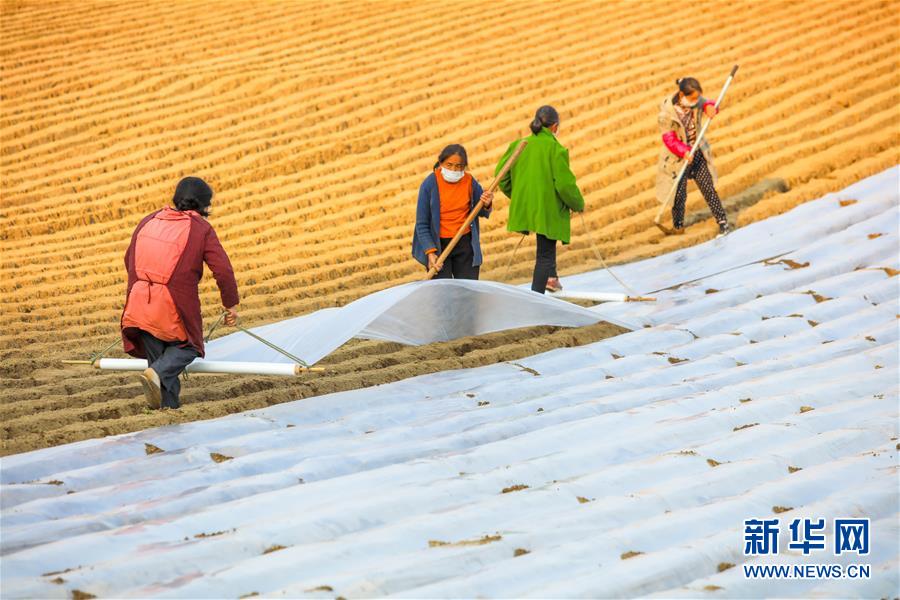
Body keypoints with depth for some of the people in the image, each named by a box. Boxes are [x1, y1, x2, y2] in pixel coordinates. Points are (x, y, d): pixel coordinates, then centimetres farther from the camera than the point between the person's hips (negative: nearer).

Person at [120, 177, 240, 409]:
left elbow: (129, 259, 22)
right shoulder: (201, 229, -2)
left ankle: (169, 405, 20)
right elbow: (223, 270, -6)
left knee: (156, 353, 20)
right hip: (175, 303, -4)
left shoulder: (149, 221, 13)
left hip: (140, 302, 4)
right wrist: (231, 305, 7)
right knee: (186, 346, 17)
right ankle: (157, 373, -12)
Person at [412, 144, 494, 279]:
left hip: (465, 244, 3)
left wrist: (486, 205, -12)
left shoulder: (470, 182, -3)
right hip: (438, 245, -3)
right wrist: (430, 252, -17)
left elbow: (482, 213, 12)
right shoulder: (430, 184, -12)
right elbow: (422, 224, -8)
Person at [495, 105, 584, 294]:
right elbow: (565, 184, -16)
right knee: (545, 255, 4)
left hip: (524, 207, 6)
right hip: (548, 210, -6)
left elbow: (501, 174, 5)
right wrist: (578, 204, 2)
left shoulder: (518, 145, 2)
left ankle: (550, 277, 25)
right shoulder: (556, 149, -13)